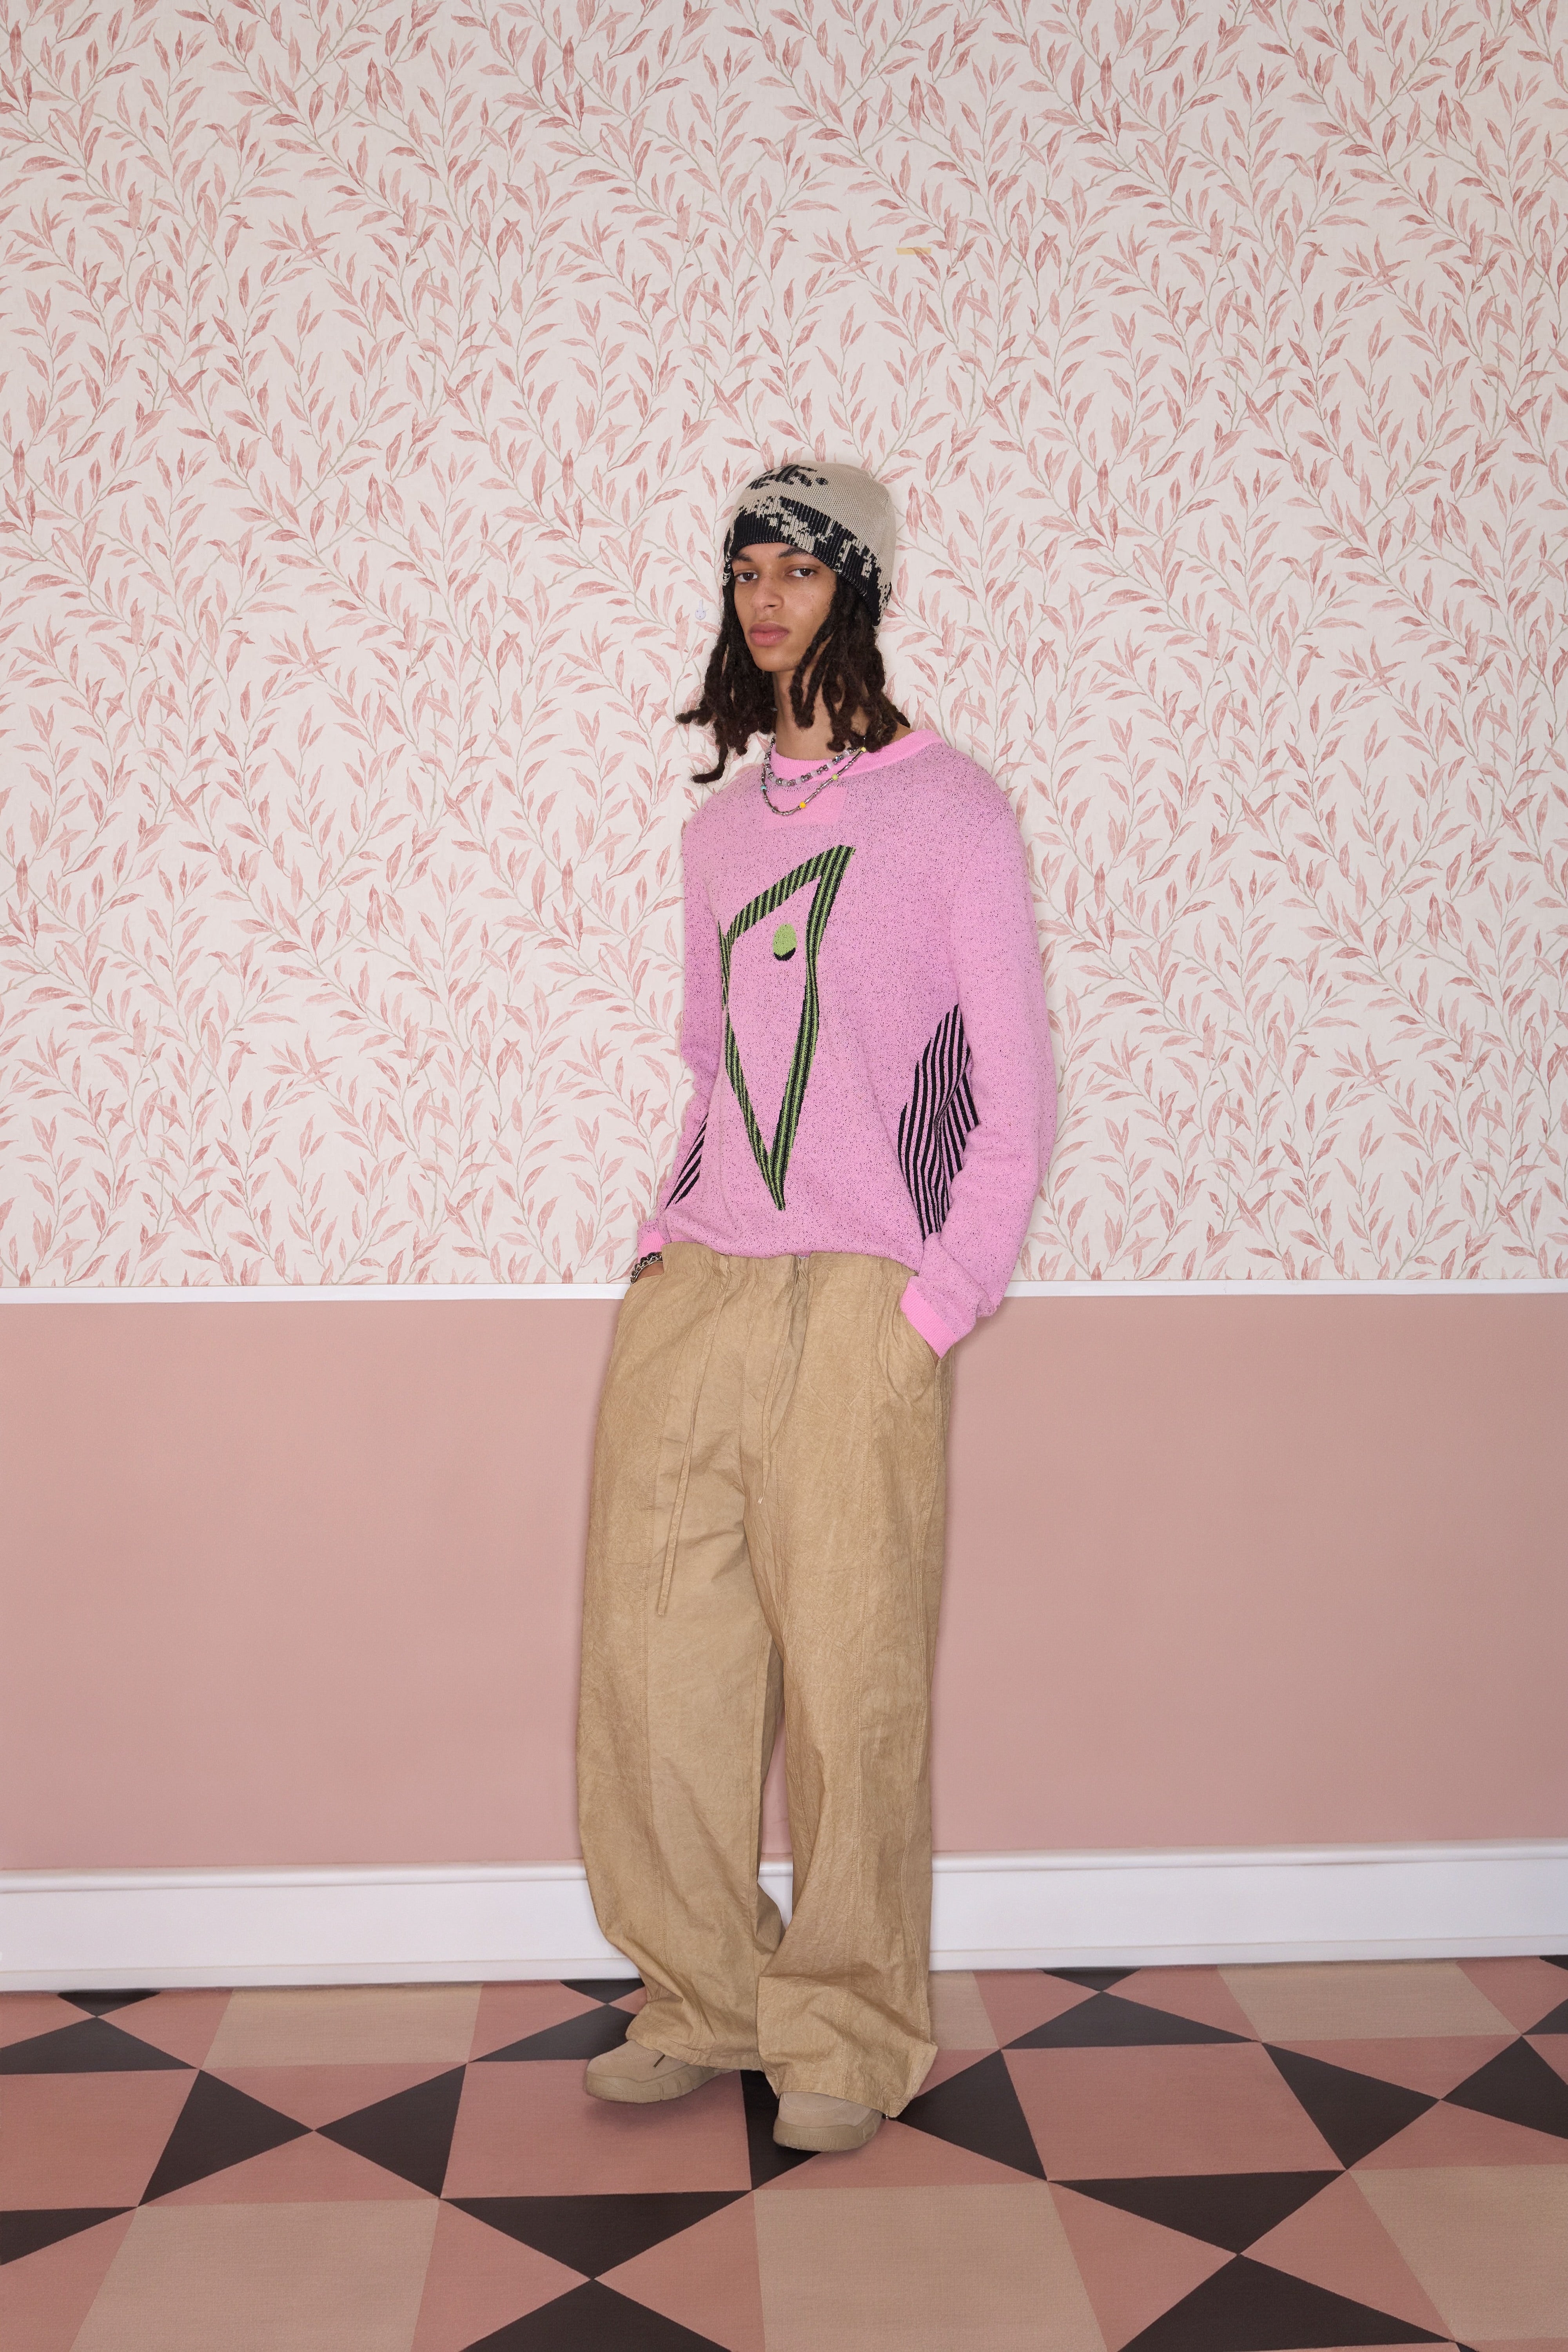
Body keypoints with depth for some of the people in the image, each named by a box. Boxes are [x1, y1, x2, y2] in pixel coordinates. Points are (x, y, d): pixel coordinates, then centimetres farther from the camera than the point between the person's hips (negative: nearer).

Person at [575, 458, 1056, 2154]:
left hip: (859, 1304, -5)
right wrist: (670, 1236, 10)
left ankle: (850, 2034, 17)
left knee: (850, 1674, -1)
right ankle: (707, 1995, 22)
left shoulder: (951, 810, 1)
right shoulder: (720, 828, 18)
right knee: (653, 1650, 5)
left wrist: (943, 1302, -9)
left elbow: (1016, 1089, -2)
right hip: (693, 1291, 5)